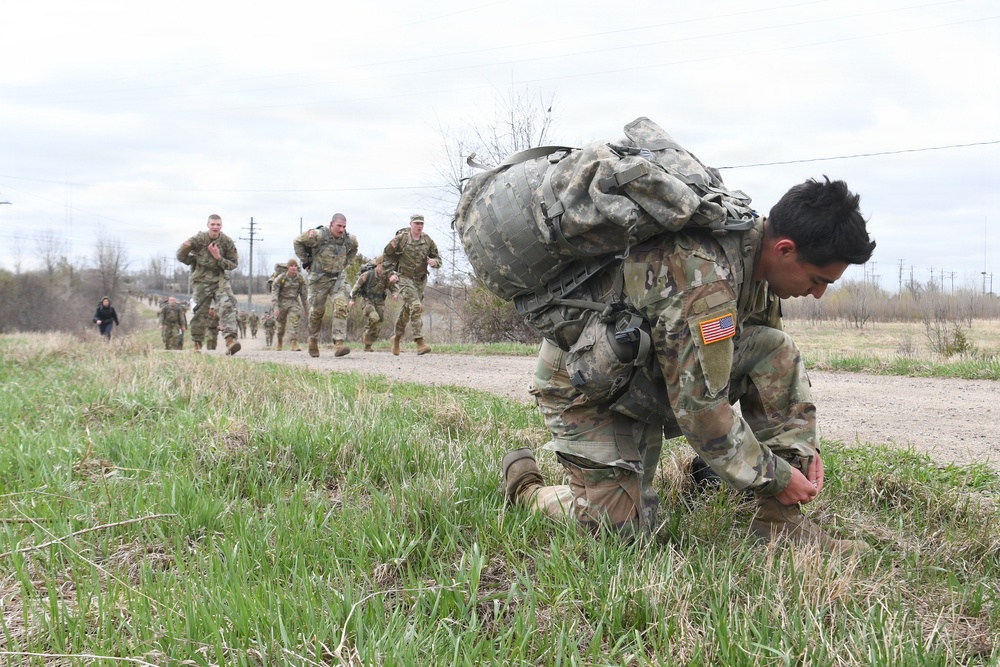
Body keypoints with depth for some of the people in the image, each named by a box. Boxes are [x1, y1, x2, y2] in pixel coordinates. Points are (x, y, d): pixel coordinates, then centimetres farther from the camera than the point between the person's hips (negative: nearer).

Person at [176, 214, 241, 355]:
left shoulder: (227, 242, -3)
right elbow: (181, 255, 3)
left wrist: (219, 258, -14)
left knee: (227, 305, -21)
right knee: (200, 311, 2)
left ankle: (230, 339, -32)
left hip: (220, 278, 1)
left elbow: (233, 264, 0)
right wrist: (196, 262, -5)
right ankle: (197, 344, 17)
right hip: (202, 280, 0)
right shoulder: (199, 239, -6)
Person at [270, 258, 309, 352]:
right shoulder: (281, 278, -13)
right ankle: (280, 342, 37)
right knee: (281, 324, 12)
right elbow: (274, 293, -14)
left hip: (294, 302, 1)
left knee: (294, 321, -21)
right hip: (282, 302, -1)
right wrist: (275, 307, -24)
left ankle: (294, 343, -26)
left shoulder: (301, 279, -4)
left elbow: (303, 294, 6)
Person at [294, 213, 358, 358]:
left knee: (341, 307, -18)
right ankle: (313, 340, 34)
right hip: (319, 278, -2)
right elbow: (298, 242, -5)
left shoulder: (349, 239, -3)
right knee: (317, 310, 9)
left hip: (338, 278, 2)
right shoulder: (318, 236, -17)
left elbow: (353, 249, 22)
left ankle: (339, 344, -24)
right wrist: (305, 261, -3)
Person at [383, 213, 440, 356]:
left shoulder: (428, 241, 0)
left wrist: (434, 262, -17)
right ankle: (420, 343, -24)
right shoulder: (401, 238, -9)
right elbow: (387, 255, 1)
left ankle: (397, 337, 40)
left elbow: (438, 258, 6)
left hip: (419, 280, 5)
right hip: (403, 278, -5)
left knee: (408, 309, 17)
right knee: (416, 307, -21)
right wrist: (391, 273, -7)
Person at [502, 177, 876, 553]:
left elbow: (775, 367, 6)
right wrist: (776, 478, -22)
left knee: (775, 350, -10)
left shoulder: (755, 254, -7)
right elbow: (701, 407, -33)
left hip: (656, 369, 8)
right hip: (588, 390, -8)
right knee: (621, 531, -13)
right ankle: (523, 484, 14)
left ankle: (779, 521, -7)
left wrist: (802, 445, -2)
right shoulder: (704, 279, -36)